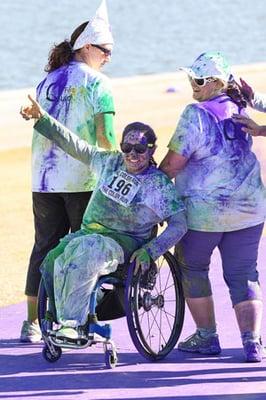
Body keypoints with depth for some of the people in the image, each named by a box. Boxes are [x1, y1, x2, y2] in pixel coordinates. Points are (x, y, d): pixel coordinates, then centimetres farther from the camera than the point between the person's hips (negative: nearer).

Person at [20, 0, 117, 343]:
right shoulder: (96, 83, -6)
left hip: (43, 179, 6)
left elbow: (41, 126, 13)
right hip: (83, 180, -5)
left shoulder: (47, 81, 13)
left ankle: (32, 323, 12)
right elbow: (105, 135, -14)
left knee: (44, 247, 11)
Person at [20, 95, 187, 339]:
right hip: (89, 232, 5)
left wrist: (149, 251, -16)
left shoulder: (160, 185, -2)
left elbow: (179, 226, -4)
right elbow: (75, 146, 20)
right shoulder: (111, 163, 12)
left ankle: (71, 324, -37)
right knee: (53, 262, -28)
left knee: (82, 250, -38)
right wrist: (42, 118, 16)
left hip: (124, 242, -5)